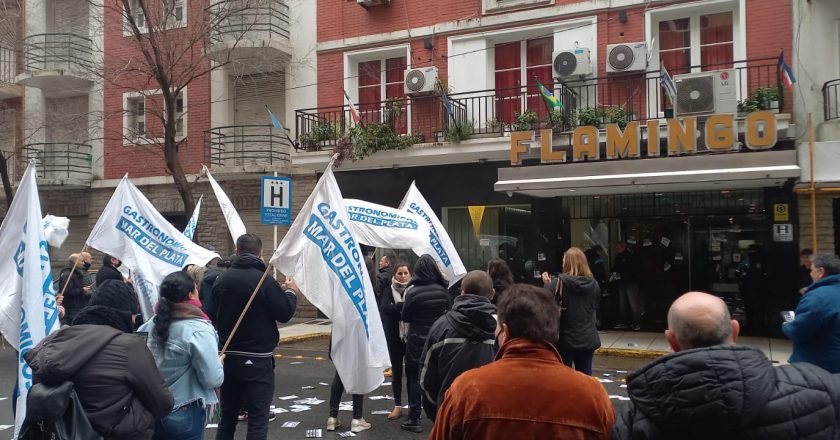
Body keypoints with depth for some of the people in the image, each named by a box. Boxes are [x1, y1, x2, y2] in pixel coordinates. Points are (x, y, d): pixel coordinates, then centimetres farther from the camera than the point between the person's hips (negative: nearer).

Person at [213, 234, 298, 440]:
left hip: (228, 357, 5)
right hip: (257, 359, -5)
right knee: (257, 419, 1)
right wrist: (292, 292, 8)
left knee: (228, 416, 16)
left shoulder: (221, 280, 1)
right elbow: (285, 313, -10)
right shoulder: (264, 280, -16)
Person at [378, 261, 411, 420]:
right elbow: (384, 307, -18)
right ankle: (397, 405, 17)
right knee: (396, 370, 9)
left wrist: (396, 307, -22)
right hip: (394, 337, 2)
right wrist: (405, 307, -23)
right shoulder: (389, 290, -1)